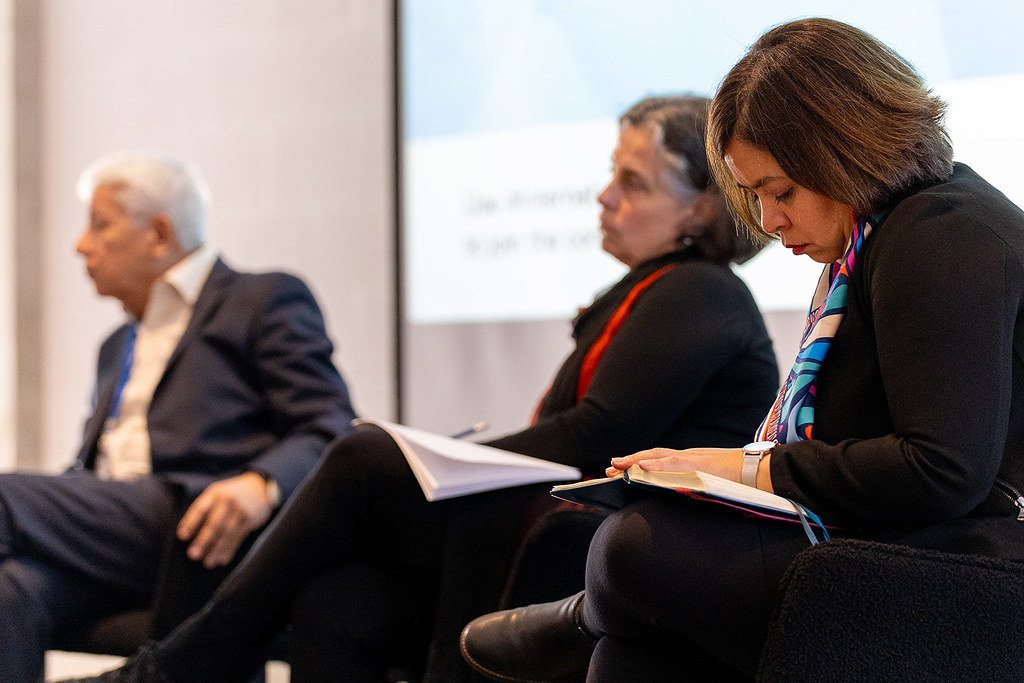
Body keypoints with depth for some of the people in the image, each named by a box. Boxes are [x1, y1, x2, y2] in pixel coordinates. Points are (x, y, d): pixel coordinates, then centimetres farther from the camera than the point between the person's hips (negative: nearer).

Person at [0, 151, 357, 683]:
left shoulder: (266, 300, 10)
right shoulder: (117, 347, 34)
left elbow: (332, 431, -2)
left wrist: (261, 485, -23)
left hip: (199, 534, -6)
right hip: (107, 533, 6)